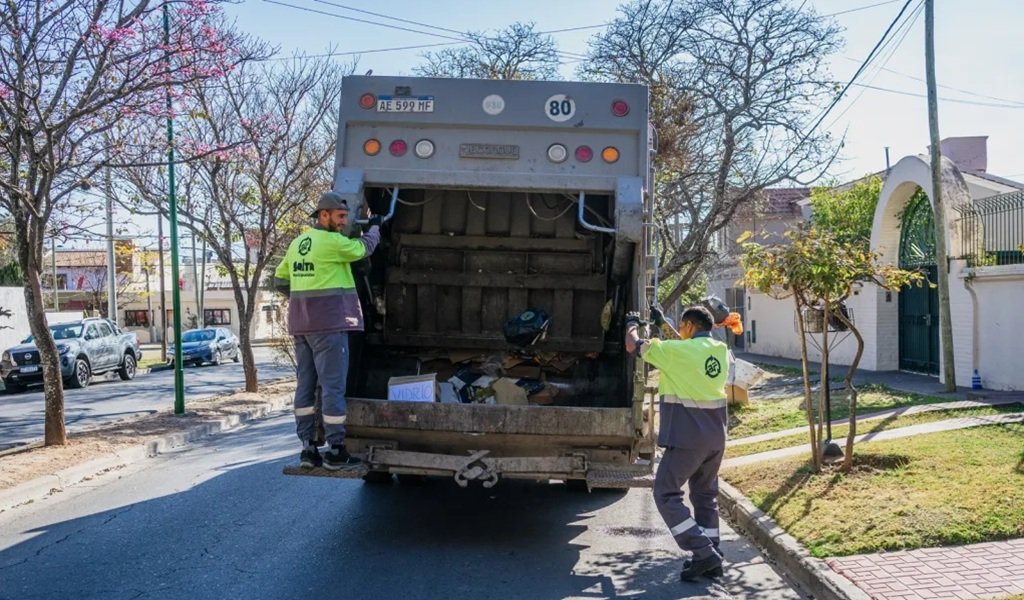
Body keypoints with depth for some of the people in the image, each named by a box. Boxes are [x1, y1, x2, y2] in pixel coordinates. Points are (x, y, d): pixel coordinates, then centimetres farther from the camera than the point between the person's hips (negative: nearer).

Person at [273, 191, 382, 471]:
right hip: (329, 322, -9)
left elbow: (280, 281, 20)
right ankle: (335, 451, 0)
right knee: (333, 385, -4)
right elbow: (363, 247, 4)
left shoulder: (297, 243, 14)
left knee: (306, 384, 9)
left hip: (302, 323, 9)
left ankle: (308, 448, 13)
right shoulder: (332, 241, -11)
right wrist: (374, 227, 22)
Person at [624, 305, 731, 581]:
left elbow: (633, 346, -8)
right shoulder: (721, 350, 6)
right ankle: (712, 560, 19)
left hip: (688, 435, -8)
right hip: (716, 435, 8)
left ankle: (703, 552, -6)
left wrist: (632, 323, 12)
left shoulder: (679, 351, -16)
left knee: (666, 493, 1)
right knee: (706, 494, 17)